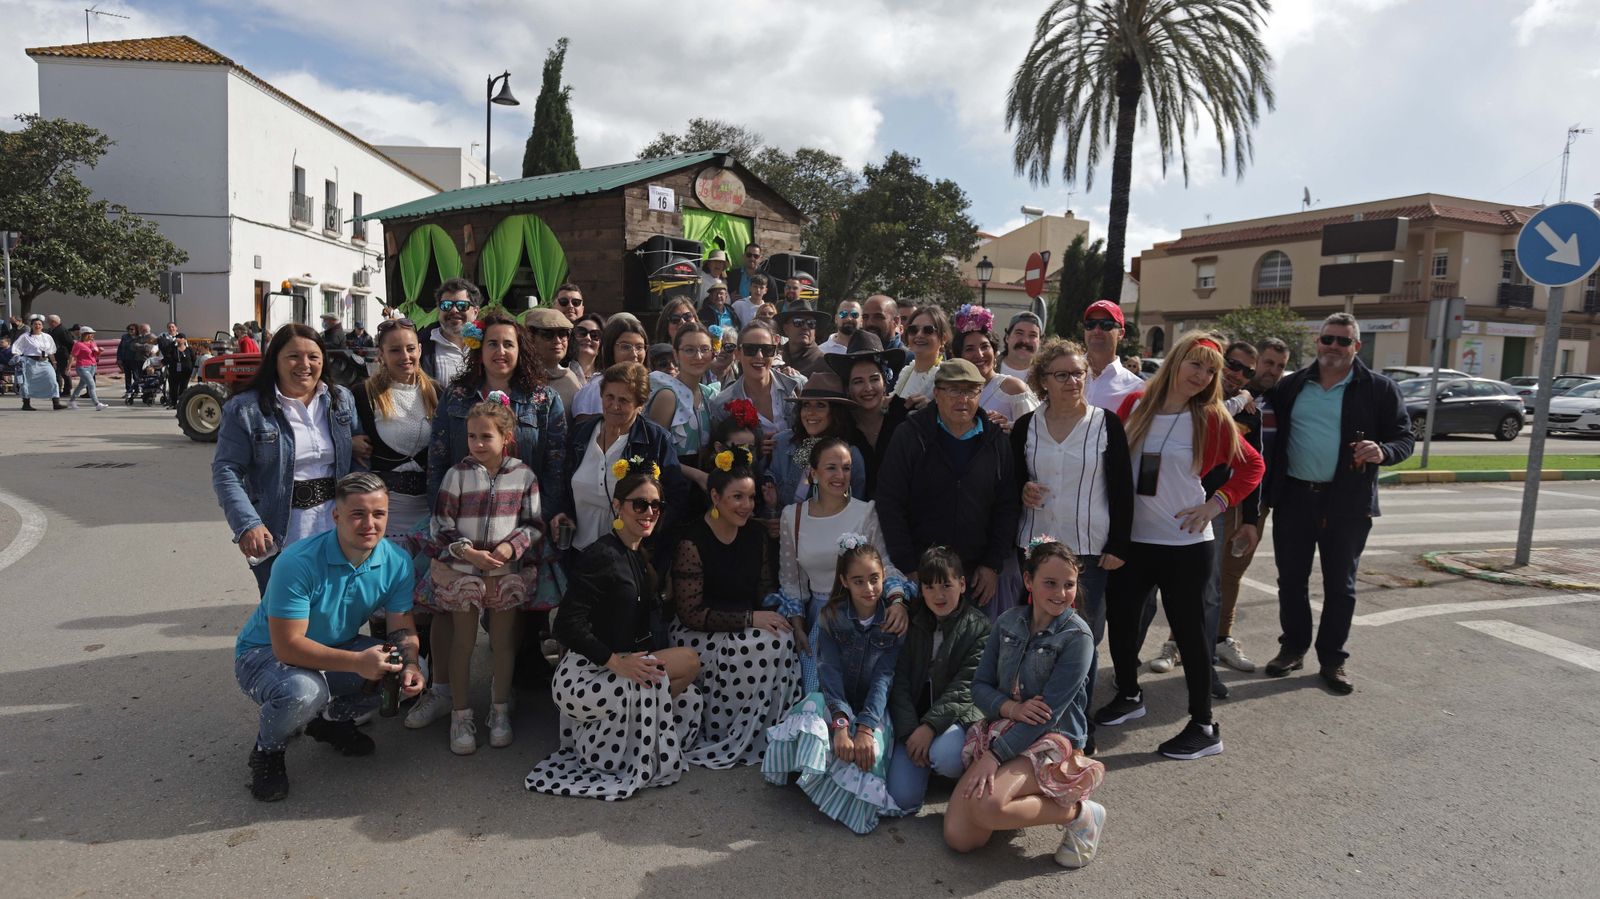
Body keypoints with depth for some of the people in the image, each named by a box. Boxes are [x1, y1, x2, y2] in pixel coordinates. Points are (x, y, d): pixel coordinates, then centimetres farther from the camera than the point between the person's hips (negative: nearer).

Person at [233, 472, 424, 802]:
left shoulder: (396, 562, -13)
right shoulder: (299, 563, -30)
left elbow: (402, 628, -7)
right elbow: (287, 645, -31)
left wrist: (410, 665, -29)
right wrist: (356, 662, -42)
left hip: (336, 649, 5)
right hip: (265, 653, -5)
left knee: (410, 673, -16)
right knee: (304, 692, -38)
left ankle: (331, 720, 13)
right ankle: (267, 751, -1)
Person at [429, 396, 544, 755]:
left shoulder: (523, 475, -3)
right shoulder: (458, 474, -6)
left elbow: (535, 524, 2)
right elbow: (440, 526, -3)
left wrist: (512, 546, -15)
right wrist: (466, 551, -18)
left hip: (508, 570, 1)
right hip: (463, 570, -1)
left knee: (504, 641, 11)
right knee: (463, 643, 7)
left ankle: (500, 711, 26)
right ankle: (461, 715, 20)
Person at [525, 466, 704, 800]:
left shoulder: (638, 558, 13)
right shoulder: (601, 555, -16)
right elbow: (567, 624, -22)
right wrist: (617, 662, -25)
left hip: (611, 669, 9)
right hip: (584, 673, -9)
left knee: (687, 694, 0)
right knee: (689, 662, -15)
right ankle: (596, 743, -6)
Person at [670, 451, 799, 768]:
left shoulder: (756, 534, 6)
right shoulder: (692, 541, -13)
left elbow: (766, 588, 11)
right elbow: (691, 614, -16)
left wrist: (786, 618, -10)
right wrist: (751, 619, -20)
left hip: (747, 627, 6)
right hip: (700, 635, -6)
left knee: (784, 640, -24)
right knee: (760, 646, -29)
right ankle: (724, 737, -9)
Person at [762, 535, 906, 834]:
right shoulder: (831, 617, -5)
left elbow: (883, 679, -16)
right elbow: (830, 674, -17)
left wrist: (865, 728, -31)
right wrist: (841, 723, -35)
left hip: (873, 708, -1)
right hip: (836, 703, 1)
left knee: (870, 749, -33)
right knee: (812, 707, -34)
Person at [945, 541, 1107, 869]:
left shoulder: (1077, 637, -12)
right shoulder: (1008, 623, 3)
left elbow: (1049, 711, -17)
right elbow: (980, 685, 4)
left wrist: (996, 755, -21)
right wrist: (1011, 708, -18)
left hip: (1052, 740, -5)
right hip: (1000, 729, 5)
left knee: (985, 806, -32)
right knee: (959, 838, -10)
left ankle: (1076, 812, -7)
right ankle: (1013, 791, 16)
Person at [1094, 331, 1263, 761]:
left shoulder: (1211, 419, -4)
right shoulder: (1134, 405, 2)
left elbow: (1252, 466, 4)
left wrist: (1214, 505, -7)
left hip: (1185, 544, -3)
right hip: (1130, 539, 4)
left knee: (1189, 630, 4)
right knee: (1119, 619, 13)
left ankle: (1204, 727, 18)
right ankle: (1128, 695, 37)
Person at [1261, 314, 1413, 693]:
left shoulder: (1379, 389, -1)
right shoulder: (1292, 385, 6)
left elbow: (1404, 439, 0)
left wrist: (1383, 452, -22)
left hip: (1347, 503, -2)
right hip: (1294, 497, 2)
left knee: (1340, 585, 8)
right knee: (1291, 579, 10)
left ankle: (1332, 659, 20)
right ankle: (1293, 647, 25)